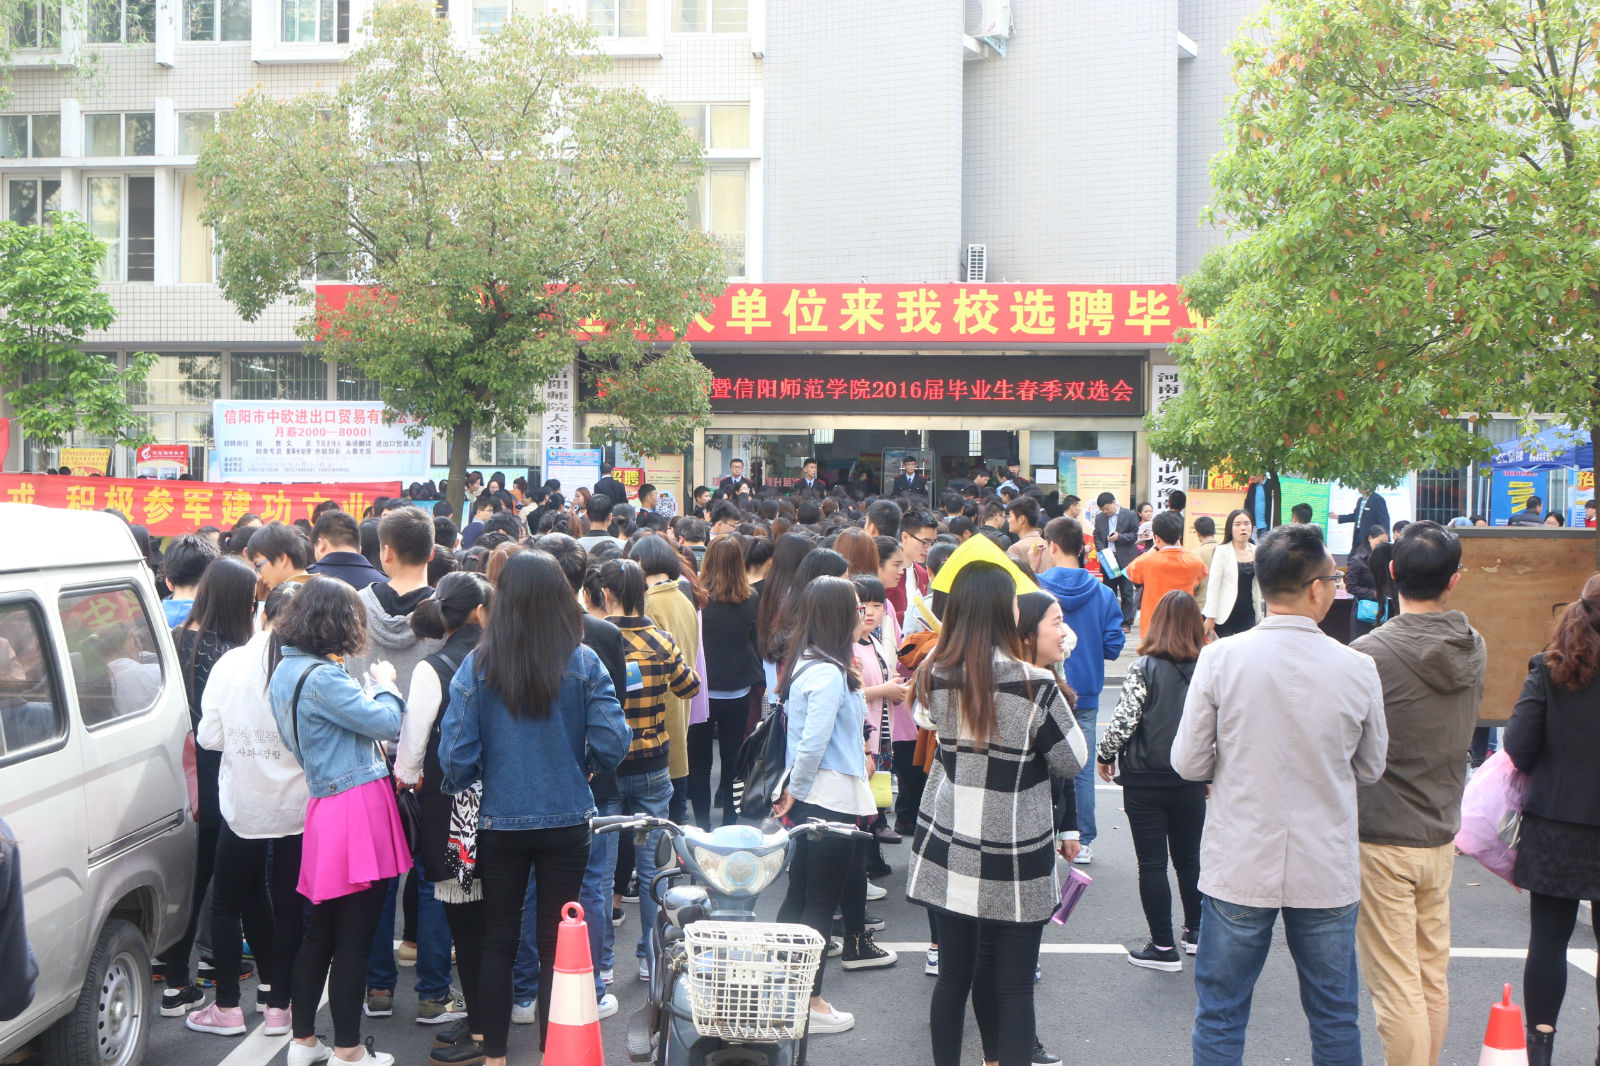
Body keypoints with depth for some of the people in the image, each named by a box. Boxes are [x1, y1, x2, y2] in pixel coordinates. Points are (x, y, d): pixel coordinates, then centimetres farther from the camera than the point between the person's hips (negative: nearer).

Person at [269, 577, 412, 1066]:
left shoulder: (286, 669, 11)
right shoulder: (321, 677, -19)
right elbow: (386, 723, -17)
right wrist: (385, 684, 1)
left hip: (324, 804, 9)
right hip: (358, 809, -9)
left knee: (319, 933, 17)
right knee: (354, 939, 1)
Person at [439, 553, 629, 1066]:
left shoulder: (476, 666, -11)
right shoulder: (584, 664, -10)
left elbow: (455, 755, -12)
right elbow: (612, 745, -11)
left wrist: (461, 790, 10)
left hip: (500, 822, 0)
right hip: (567, 821, 0)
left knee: (498, 943, 14)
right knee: (556, 945, 11)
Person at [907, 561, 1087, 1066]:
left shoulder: (934, 676, -5)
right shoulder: (1033, 684, -17)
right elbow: (1073, 760, -7)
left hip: (948, 852, 4)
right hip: (1016, 861, -4)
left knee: (953, 977, 13)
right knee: (1014, 987, 5)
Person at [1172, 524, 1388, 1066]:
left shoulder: (1220, 659, -11)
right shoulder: (1357, 669, -8)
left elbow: (1188, 763, -6)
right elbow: (1370, 769, 5)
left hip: (1239, 872, -1)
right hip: (1328, 874, 1)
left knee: (1220, 1019, 12)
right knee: (1336, 1020, 17)